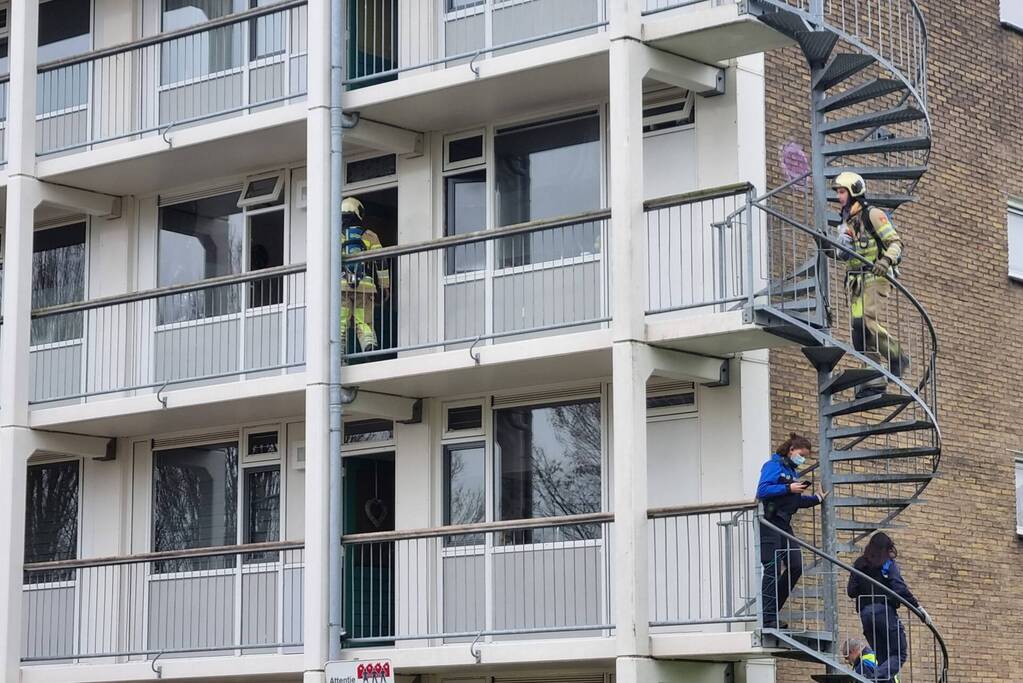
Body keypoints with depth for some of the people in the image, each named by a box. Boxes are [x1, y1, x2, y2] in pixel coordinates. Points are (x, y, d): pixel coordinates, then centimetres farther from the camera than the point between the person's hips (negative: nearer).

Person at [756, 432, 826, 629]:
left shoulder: (792, 471, 19)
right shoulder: (773, 466, -6)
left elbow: (795, 501, 20)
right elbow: (762, 490, -19)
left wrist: (816, 498, 9)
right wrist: (788, 489, -21)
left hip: (784, 524, 9)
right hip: (769, 523, -9)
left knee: (796, 566, 5)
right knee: (773, 569, -9)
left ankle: (771, 609, 14)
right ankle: (769, 618, -6)